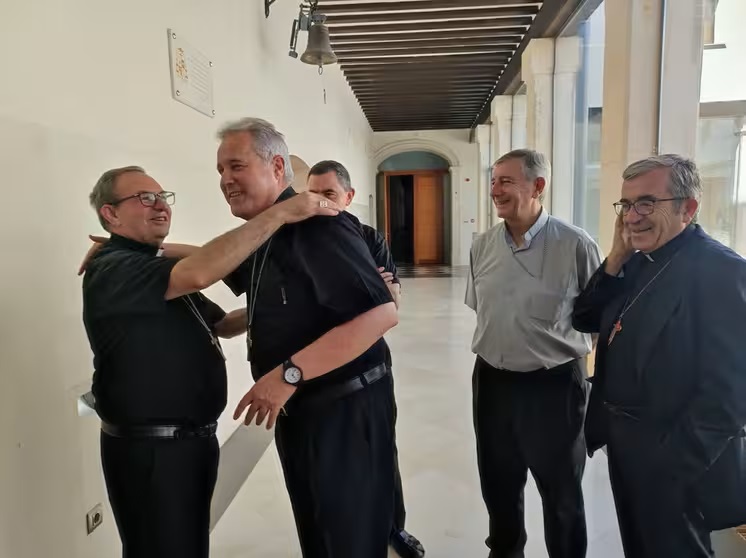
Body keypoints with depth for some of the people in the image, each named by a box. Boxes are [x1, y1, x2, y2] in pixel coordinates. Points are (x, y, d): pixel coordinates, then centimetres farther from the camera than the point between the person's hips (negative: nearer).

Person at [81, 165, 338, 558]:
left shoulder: (158, 271, 14)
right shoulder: (110, 269, -18)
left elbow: (221, 324, 17)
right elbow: (199, 273, -36)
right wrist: (280, 213, -34)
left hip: (193, 438, 9)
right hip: (149, 449, -9)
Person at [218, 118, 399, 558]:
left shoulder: (316, 223, -21)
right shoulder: (261, 236, 8)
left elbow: (382, 313, -30)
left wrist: (289, 373, -29)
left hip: (346, 409, -9)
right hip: (295, 411, 9)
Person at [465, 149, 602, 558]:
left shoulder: (575, 245, -14)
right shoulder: (482, 246, 0)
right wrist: (494, 352, 13)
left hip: (554, 384, -4)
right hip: (492, 381, 4)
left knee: (561, 491, 16)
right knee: (498, 483, 22)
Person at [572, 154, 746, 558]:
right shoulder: (638, 262, 4)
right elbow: (584, 320, 4)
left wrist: (677, 464, -21)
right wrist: (615, 260, -8)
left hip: (674, 457, -7)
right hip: (623, 443, 8)